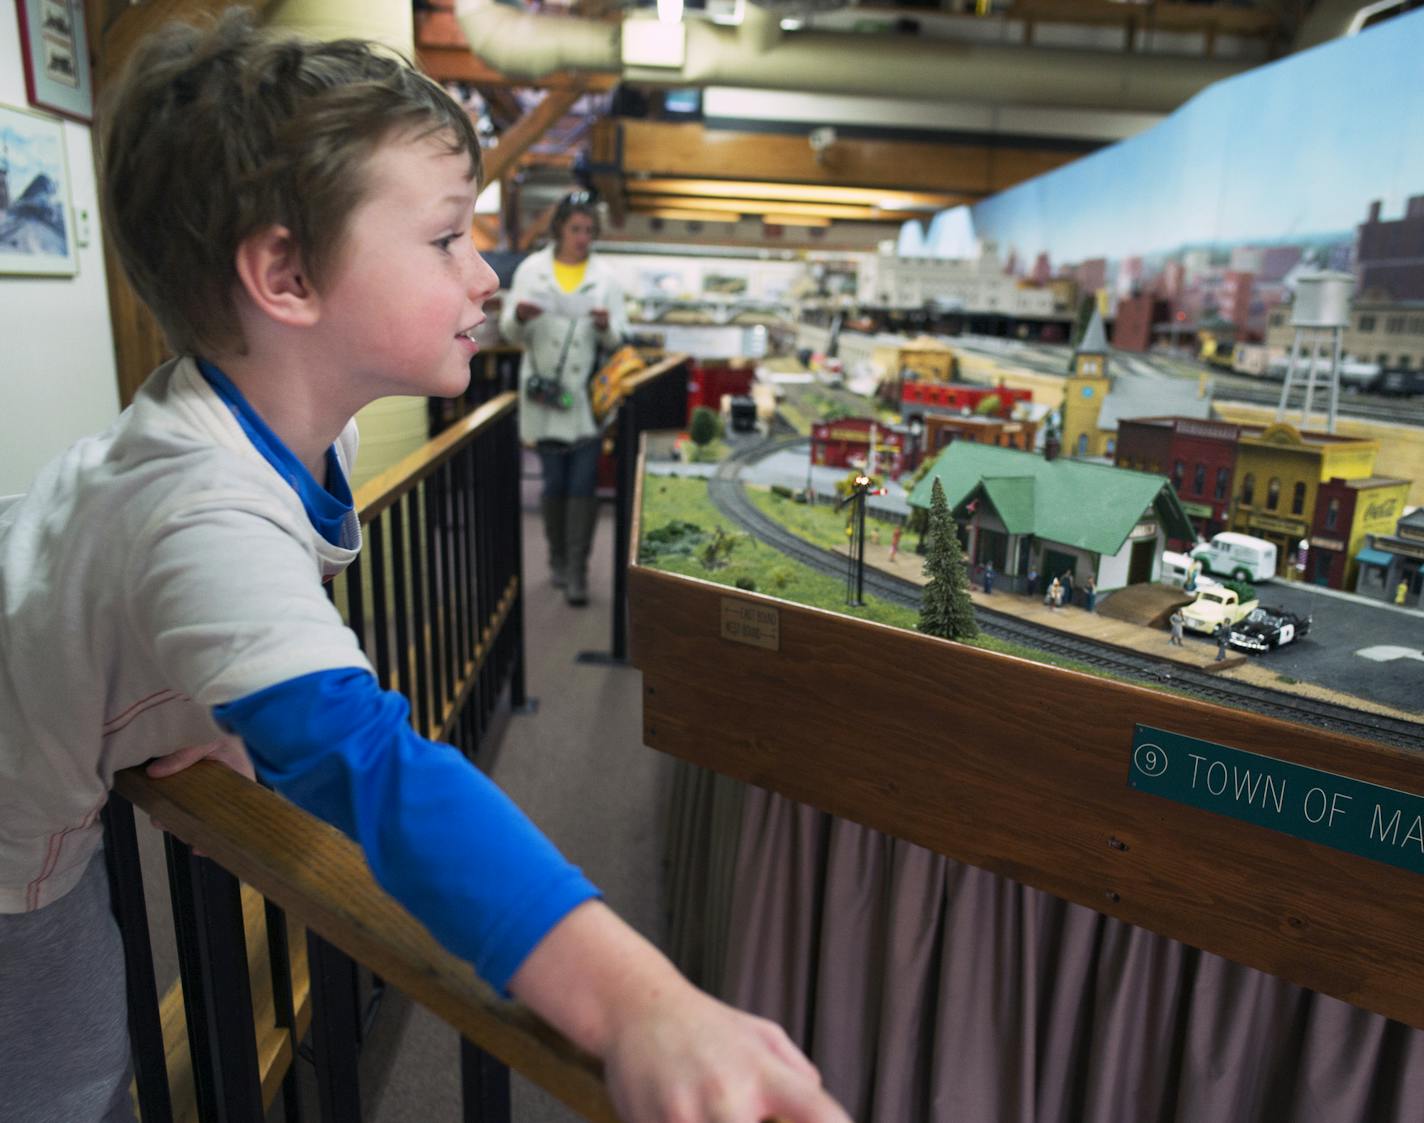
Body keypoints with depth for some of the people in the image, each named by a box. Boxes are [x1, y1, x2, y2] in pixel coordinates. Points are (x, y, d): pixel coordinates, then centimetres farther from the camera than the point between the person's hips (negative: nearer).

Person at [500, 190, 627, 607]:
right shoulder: (531, 269, 5)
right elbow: (510, 332, 3)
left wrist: (607, 326, -19)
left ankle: (577, 572, 1)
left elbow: (619, 339, 3)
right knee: (554, 483, 6)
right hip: (545, 392, 0)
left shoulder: (605, 276, 6)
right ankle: (558, 560, 24)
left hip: (589, 394, 0)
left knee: (583, 484, -4)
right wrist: (520, 315, -19)